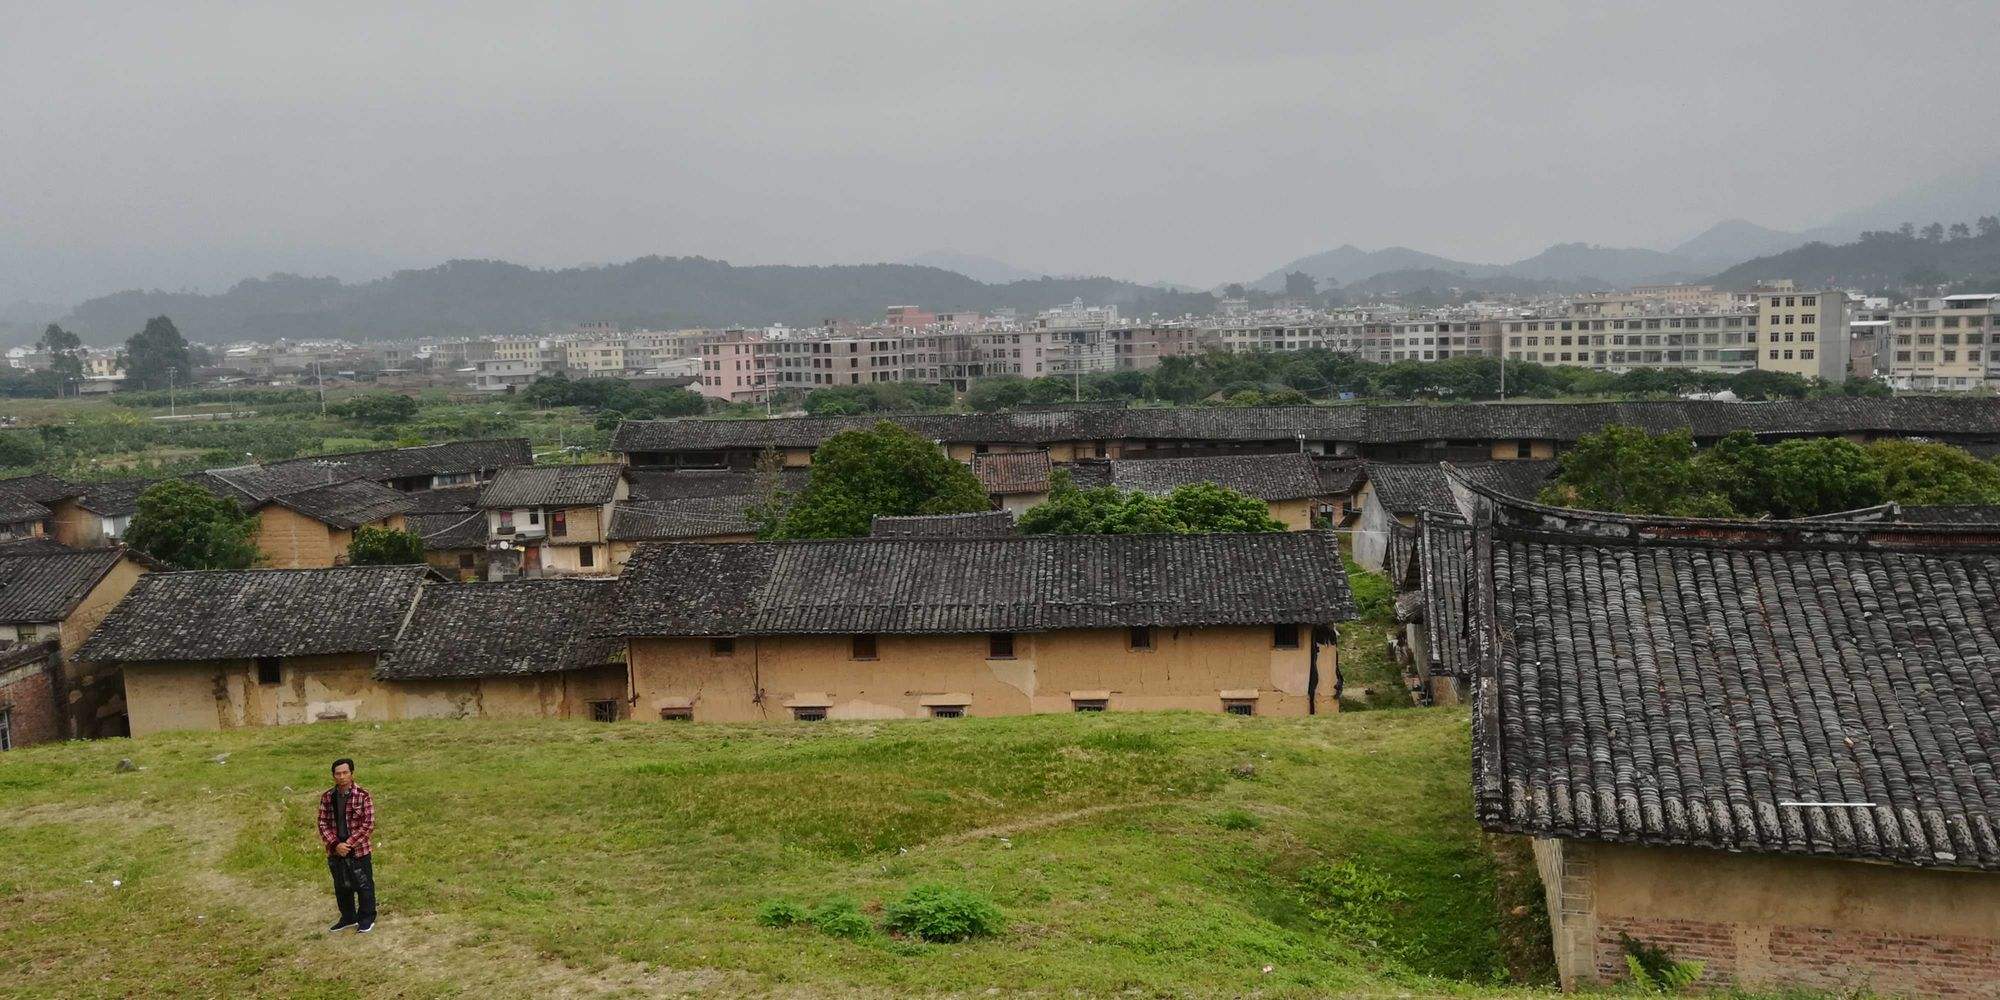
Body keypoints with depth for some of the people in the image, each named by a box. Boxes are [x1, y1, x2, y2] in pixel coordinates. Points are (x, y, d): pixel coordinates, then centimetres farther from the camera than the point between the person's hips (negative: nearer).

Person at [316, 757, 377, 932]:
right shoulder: (327, 797, 0)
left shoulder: (363, 796, -12)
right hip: (335, 852, 4)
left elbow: (368, 825, -13)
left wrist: (348, 844, -17)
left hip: (359, 851, -4)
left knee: (364, 886, 6)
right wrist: (336, 844, -12)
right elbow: (323, 823, 1)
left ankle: (367, 919, 21)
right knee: (341, 887, 17)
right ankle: (348, 918, 34)